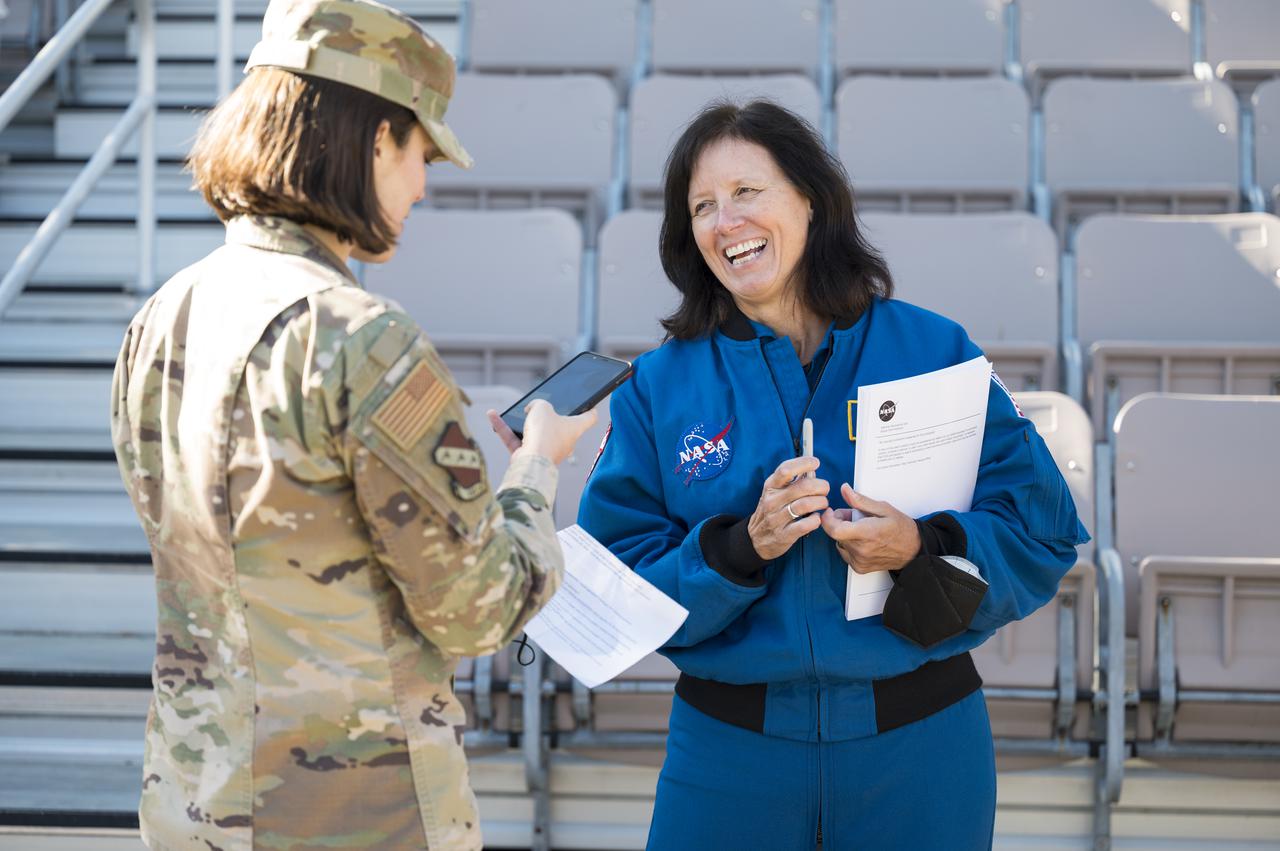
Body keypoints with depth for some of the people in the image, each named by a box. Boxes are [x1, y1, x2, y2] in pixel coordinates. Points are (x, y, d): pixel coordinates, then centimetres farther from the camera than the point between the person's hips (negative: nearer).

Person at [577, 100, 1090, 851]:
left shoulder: (932, 352, -2)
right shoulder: (659, 387, 0)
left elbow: (1046, 535, -4)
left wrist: (922, 549, -21)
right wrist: (742, 548, -20)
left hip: (917, 741, 0)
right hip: (730, 751, 0)